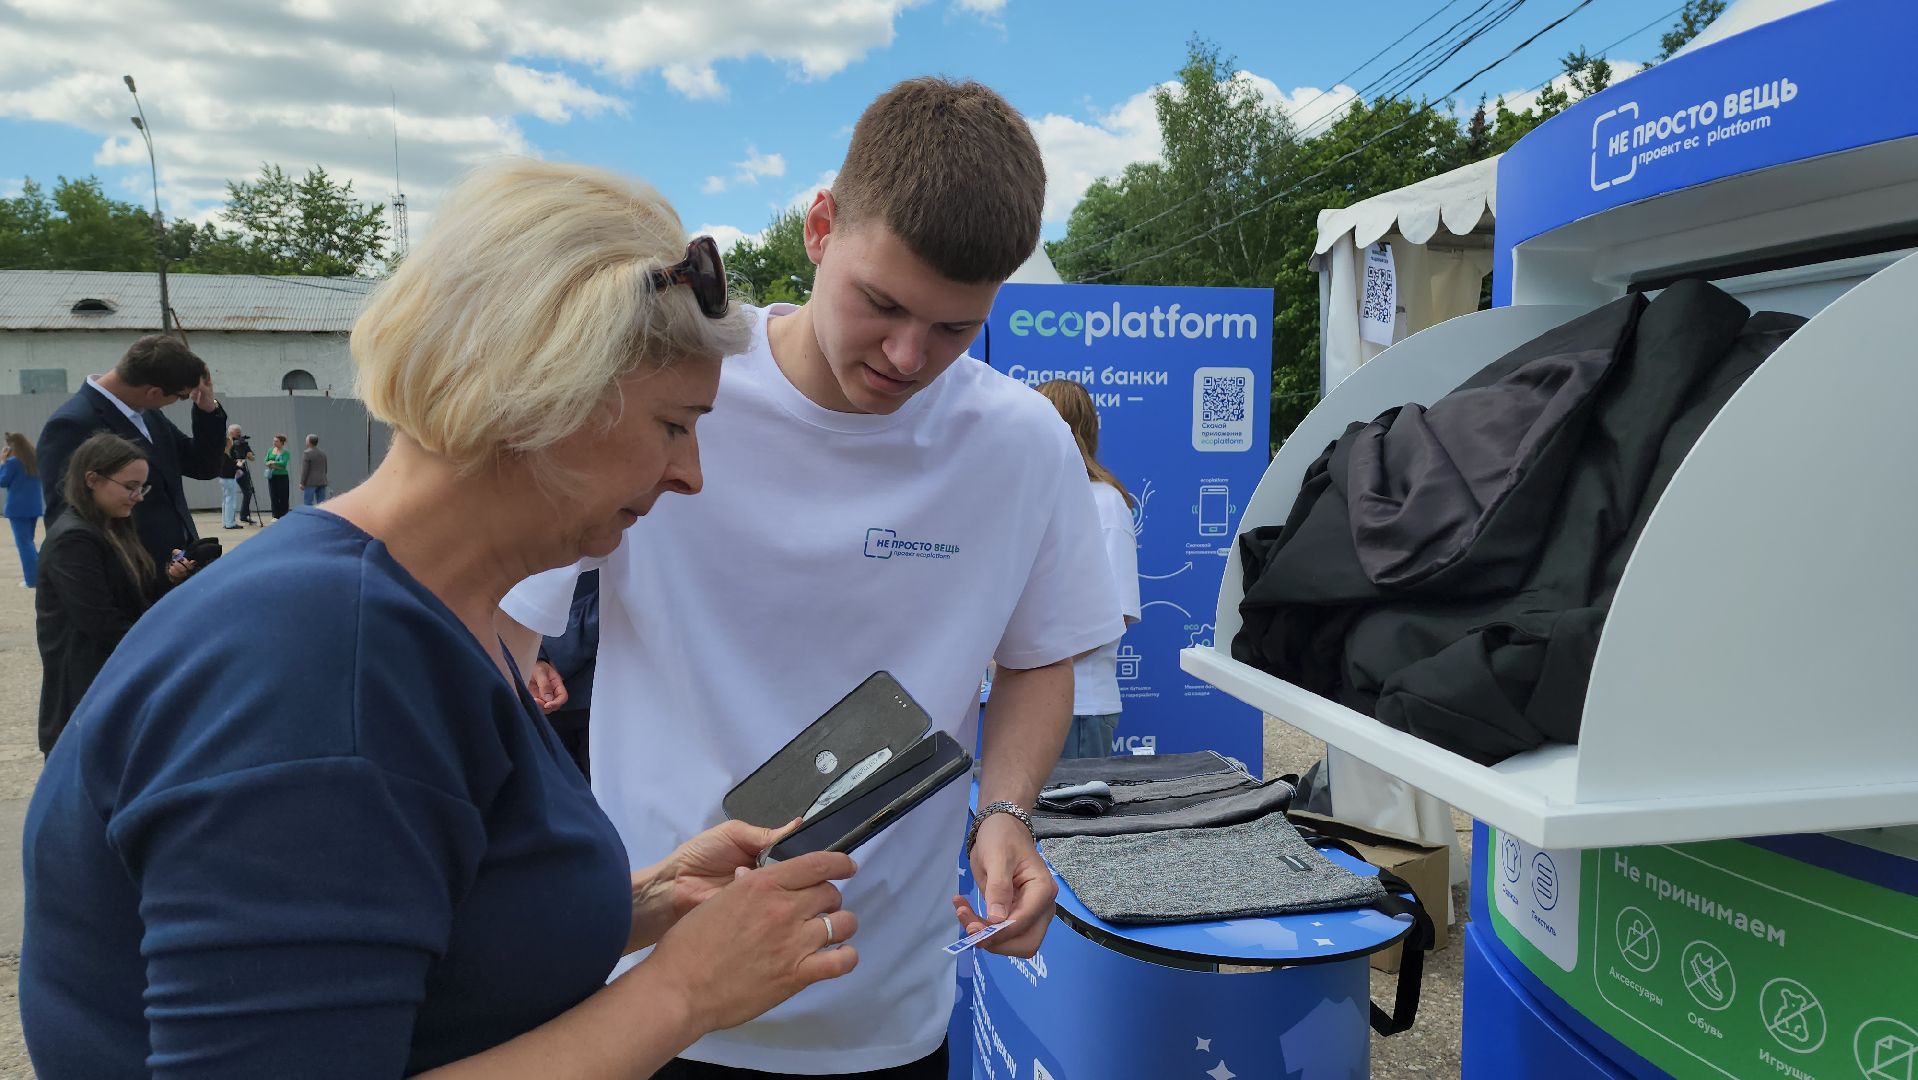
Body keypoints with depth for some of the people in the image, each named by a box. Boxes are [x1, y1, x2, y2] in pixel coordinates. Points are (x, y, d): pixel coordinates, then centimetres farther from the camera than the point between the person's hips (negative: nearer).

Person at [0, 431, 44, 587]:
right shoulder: (35, 460, 7)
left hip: (18, 508, -7)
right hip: (34, 507, 7)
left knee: (23, 543, -2)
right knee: (28, 541, 17)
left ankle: (32, 579, -4)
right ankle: (38, 574, 16)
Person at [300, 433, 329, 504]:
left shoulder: (307, 453, -10)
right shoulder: (323, 453, 11)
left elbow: (305, 470, -13)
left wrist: (302, 483, -9)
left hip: (310, 482, -6)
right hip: (322, 482, 6)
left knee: (308, 503, -5)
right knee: (322, 504, 4)